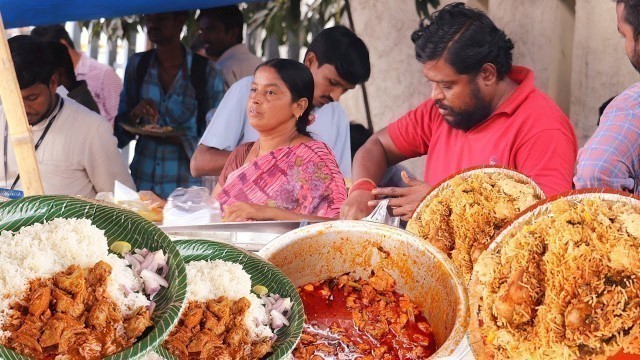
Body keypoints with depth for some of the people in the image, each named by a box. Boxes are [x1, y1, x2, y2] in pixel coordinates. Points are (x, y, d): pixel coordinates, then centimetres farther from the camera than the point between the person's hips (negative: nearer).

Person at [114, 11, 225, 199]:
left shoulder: (205, 71, -5)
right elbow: (120, 132, 12)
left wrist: (180, 140, -20)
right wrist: (134, 115, -9)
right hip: (141, 182, 3)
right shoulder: (137, 64, 6)